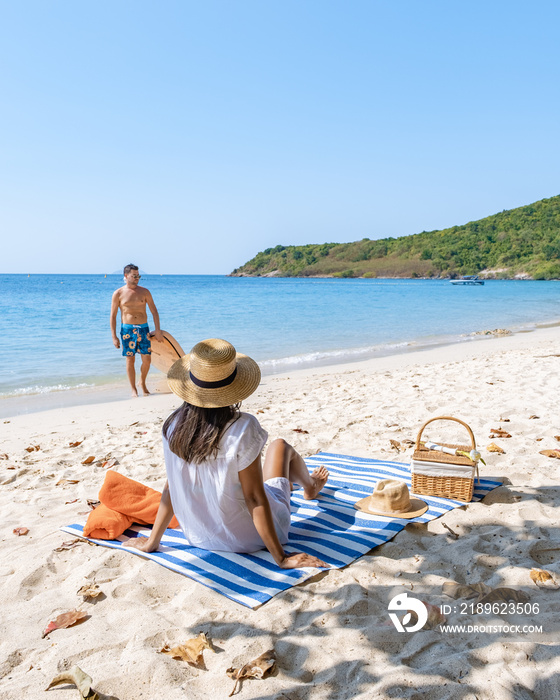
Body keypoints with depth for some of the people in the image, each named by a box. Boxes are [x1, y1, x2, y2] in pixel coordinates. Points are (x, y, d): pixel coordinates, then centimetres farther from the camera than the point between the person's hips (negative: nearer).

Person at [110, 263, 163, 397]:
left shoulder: (144, 292, 5)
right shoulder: (118, 294, 1)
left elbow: (154, 311, 7)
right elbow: (113, 316, 2)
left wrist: (157, 330, -1)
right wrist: (114, 337, -3)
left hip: (143, 328, 2)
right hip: (127, 329, -2)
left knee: (147, 360, -1)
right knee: (130, 360, 1)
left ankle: (142, 382, 25)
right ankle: (134, 389, 14)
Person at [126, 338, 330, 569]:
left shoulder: (174, 426, -16)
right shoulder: (242, 429, -31)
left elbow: (171, 488, -7)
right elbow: (254, 498, -26)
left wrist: (151, 542, 7)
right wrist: (281, 558, -16)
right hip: (247, 538, -4)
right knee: (280, 446, 18)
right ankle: (310, 486, 53)